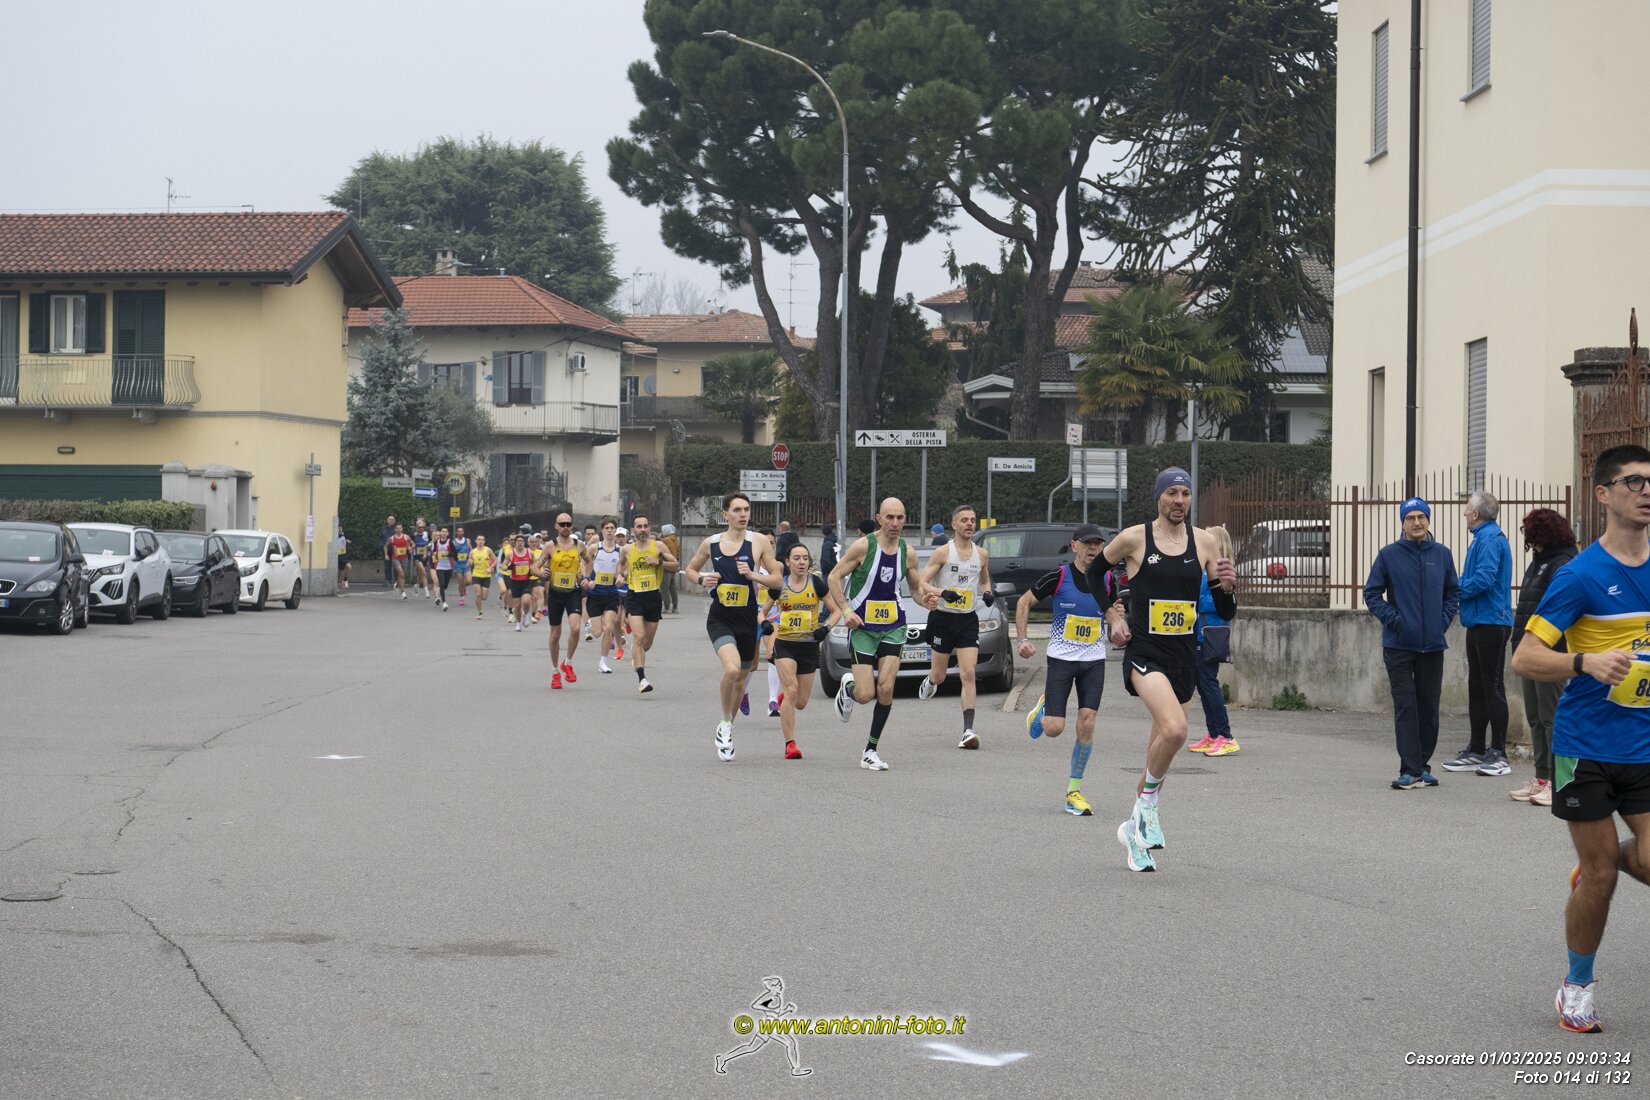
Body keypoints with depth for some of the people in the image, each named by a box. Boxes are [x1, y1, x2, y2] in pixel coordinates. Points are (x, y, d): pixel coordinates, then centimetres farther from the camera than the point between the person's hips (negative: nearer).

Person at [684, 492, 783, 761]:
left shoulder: (760, 542, -3)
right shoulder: (710, 543, 1)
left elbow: (778, 580, -1)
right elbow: (690, 569, 17)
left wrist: (752, 574, -18)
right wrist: (701, 579, -5)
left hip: (747, 618, 2)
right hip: (719, 617, -1)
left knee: (740, 678, 14)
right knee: (732, 668, -26)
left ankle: (726, 730, 37)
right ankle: (725, 724, -6)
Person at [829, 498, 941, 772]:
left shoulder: (907, 553, 3)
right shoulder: (863, 546, -10)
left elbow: (916, 586, 17)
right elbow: (834, 577, -5)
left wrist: (925, 599, -7)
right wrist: (847, 610, -16)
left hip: (894, 627, 3)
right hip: (862, 626, -3)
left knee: (885, 690, -9)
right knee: (865, 694, -9)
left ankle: (871, 751, 5)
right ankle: (848, 686, 31)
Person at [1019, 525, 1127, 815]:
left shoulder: (1107, 580, 1)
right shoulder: (1058, 577, -10)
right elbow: (1024, 602, 1)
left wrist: (1117, 622, -2)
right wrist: (1023, 639, -8)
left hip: (1094, 660, 3)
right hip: (1061, 658, -2)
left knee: (1086, 722, -9)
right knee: (1054, 729, -7)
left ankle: (1074, 790, 4)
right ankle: (1044, 705, 32)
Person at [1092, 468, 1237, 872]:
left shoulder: (1204, 542, 4)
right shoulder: (1133, 538, -3)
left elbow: (1225, 613, 7)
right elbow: (1094, 572, 16)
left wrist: (1226, 587, -14)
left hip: (1184, 657, 4)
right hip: (1145, 653, -4)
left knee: (1163, 746, 11)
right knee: (1174, 729, -28)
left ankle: (1135, 827, 30)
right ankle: (1148, 804, -4)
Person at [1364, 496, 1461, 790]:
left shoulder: (1441, 554, 5)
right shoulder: (1389, 554, -3)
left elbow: (1454, 591, 14)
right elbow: (1372, 593, 1)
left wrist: (1444, 619, 0)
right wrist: (1392, 619, -10)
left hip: (1433, 645, 3)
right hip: (1399, 644, -3)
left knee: (1429, 707, 9)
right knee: (1405, 707, -5)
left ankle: (1423, 765, 19)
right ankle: (1410, 769, -4)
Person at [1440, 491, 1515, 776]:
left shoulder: (1490, 539, -14)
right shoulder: (1483, 537, 17)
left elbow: (1484, 579, -23)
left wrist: (1456, 590, -10)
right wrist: (1460, 586, 6)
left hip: (1491, 622, -10)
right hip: (1479, 622, 10)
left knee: (1492, 687, -6)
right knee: (1477, 687, 12)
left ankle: (1498, 754, -2)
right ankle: (1476, 751, 17)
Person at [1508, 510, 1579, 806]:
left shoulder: (1563, 564, -13)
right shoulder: (1540, 562, 17)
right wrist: (1520, 645, 17)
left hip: (1551, 654, -10)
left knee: (1552, 717, -6)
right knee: (1535, 718, 13)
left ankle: (1558, 782, -3)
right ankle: (1542, 779, 19)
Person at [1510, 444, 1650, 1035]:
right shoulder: (1581, 576, -11)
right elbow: (1524, 658, -15)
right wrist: (1587, 662, -30)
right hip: (1587, 747, -4)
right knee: (1601, 876, 1)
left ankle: (1596, 861, 26)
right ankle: (1578, 986, 22)